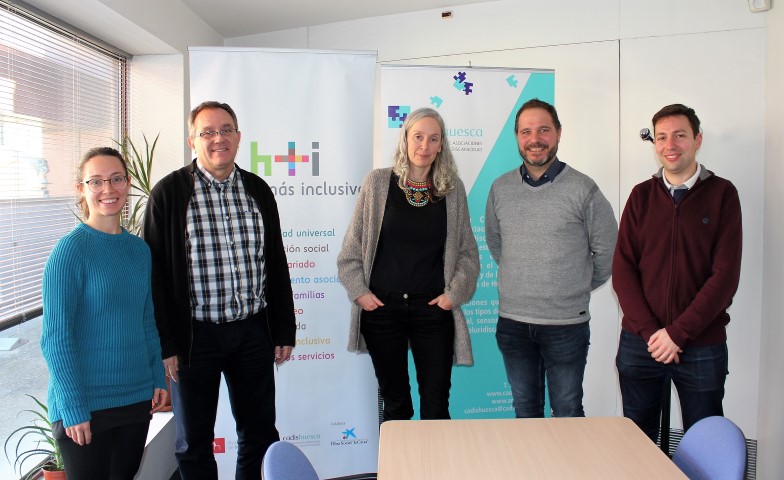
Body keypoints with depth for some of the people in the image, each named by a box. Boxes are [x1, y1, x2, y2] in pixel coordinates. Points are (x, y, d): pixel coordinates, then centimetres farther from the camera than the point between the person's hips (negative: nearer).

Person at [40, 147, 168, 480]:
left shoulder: (139, 249, 5)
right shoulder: (71, 249, -12)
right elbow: (55, 337, -13)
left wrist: (158, 378, 8)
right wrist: (72, 408, -15)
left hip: (137, 396, 6)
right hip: (85, 405, -5)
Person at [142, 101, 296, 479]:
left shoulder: (258, 191, 6)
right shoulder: (169, 193, -5)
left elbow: (276, 264, 10)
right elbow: (155, 272, -6)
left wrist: (284, 331, 8)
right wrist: (165, 343, -9)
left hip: (253, 331, 3)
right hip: (195, 334, -3)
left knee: (260, 434, 14)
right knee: (194, 441, 13)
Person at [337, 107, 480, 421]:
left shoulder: (453, 189, 2)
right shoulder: (378, 183, -1)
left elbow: (468, 251, 8)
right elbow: (352, 247, 3)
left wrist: (454, 293, -2)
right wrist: (359, 291, -3)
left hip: (433, 309, 1)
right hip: (381, 308, 0)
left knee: (436, 406, 4)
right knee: (394, 402, 12)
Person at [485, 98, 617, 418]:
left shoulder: (583, 189, -8)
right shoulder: (500, 188, 3)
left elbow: (606, 251, 0)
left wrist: (579, 288, 7)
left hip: (567, 323, -3)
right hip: (512, 321, 3)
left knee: (567, 413, 11)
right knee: (525, 411, 18)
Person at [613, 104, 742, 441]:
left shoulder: (721, 194, -1)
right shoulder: (642, 195, 5)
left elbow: (725, 275, -7)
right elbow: (622, 268, 0)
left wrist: (677, 333, -13)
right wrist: (650, 331, -10)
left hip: (702, 347, -1)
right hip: (639, 344, 2)